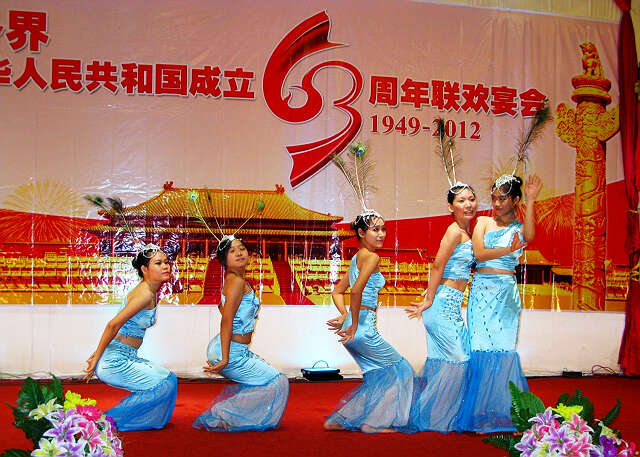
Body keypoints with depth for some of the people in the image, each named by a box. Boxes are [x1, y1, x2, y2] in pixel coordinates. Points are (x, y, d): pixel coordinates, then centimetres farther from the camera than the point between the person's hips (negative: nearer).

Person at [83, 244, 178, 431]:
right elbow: (113, 325, -25)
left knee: (169, 379, 18)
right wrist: (97, 358, -17)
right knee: (164, 384, -7)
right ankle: (110, 420, 0)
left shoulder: (150, 292, 11)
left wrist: (99, 353, 16)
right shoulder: (145, 294, -19)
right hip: (116, 361, -10)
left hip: (125, 358, 10)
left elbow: (116, 325, 17)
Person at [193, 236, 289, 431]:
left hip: (238, 350, 10)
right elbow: (226, 321, -24)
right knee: (276, 383, -5)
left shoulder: (233, 280, 12)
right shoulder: (237, 282, -18)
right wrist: (225, 359, -26)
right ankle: (220, 417, -3)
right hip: (231, 352, -10)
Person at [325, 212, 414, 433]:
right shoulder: (371, 257, -12)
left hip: (358, 327, 9)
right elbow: (356, 291, -25)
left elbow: (338, 292, 22)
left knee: (378, 374, 19)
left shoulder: (357, 258, 17)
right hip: (363, 328, -9)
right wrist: (354, 325, -19)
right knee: (398, 369, 5)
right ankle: (373, 422, 9)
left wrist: (344, 315, 8)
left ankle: (339, 420, 20)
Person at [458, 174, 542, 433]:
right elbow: (479, 253, -3)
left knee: (503, 349, -6)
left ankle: (502, 411, 3)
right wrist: (509, 249, -17)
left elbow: (529, 237, -17)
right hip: (481, 290, 1)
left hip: (506, 292, -1)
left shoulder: (519, 228, 9)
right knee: (481, 348, -3)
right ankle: (480, 412, 3)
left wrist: (530, 200, -20)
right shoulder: (483, 223, 13)